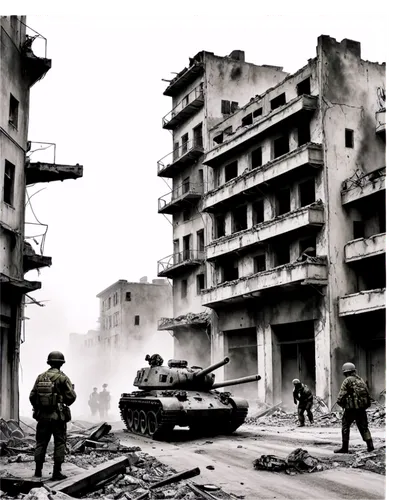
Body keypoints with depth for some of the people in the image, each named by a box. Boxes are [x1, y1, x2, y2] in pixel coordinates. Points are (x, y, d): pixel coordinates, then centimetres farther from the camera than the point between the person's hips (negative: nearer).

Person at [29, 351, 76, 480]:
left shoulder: (40, 377, 4)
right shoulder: (62, 378, -9)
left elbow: (32, 396, 5)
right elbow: (71, 396, -10)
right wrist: (65, 402, 12)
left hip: (42, 416, 4)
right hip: (58, 416, -4)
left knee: (41, 443, 14)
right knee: (59, 443, 4)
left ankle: (38, 471, 17)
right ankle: (57, 472, 3)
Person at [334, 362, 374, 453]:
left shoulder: (347, 381, -6)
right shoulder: (361, 380, 14)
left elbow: (342, 394, -12)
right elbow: (368, 394, 15)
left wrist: (340, 402, 2)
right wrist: (366, 405, 21)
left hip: (351, 408, -6)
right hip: (362, 408, 6)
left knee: (345, 426, 5)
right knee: (363, 427, 12)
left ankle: (345, 447, 6)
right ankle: (370, 445, 1)